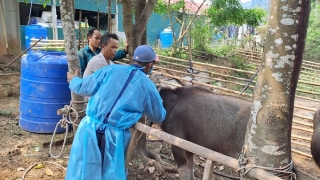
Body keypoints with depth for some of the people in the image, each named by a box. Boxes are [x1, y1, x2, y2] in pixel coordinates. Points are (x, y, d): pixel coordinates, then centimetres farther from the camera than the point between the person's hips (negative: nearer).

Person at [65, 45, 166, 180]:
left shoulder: (111, 69, 5)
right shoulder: (149, 86, 5)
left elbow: (85, 88, 9)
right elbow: (158, 117, 17)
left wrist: (73, 80, 32)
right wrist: (160, 106, 39)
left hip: (90, 127, 1)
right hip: (116, 136, -1)